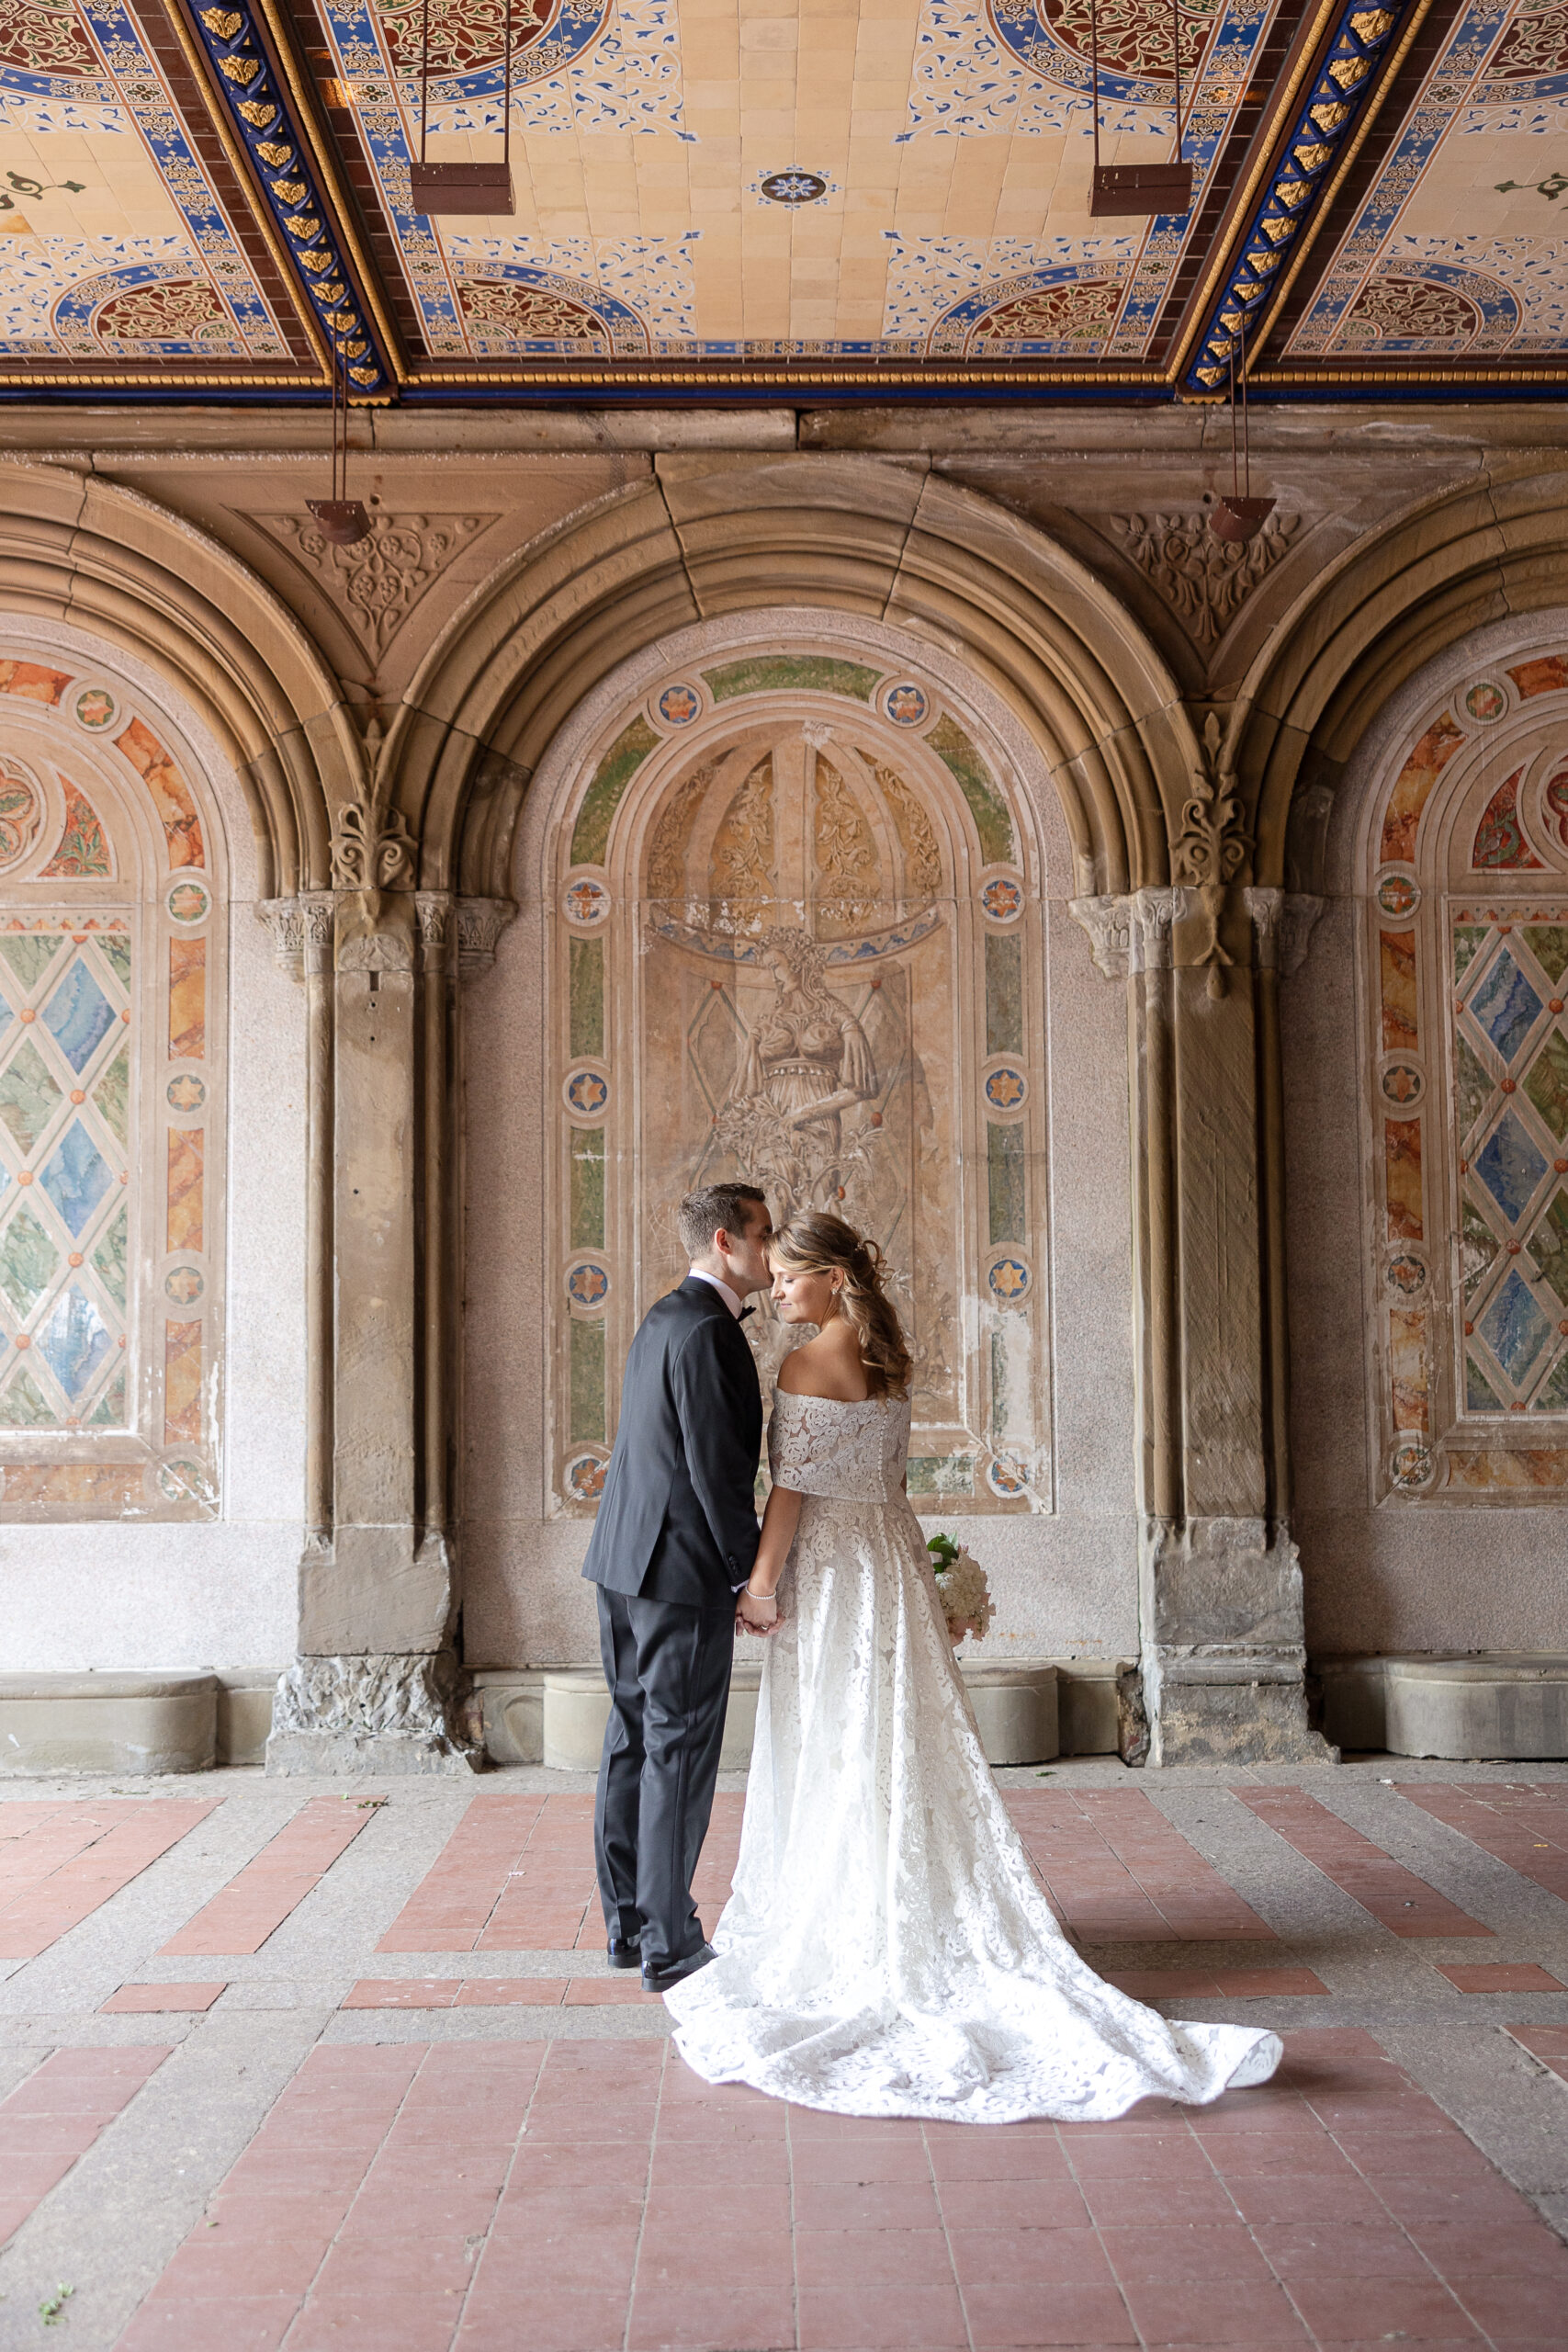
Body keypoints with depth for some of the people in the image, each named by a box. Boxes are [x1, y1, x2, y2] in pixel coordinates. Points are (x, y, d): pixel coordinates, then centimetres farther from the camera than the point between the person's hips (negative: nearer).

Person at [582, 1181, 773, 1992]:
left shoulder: (661, 1319, 14)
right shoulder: (708, 1331, -16)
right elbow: (717, 1467, -20)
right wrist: (751, 1574, -12)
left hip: (623, 1561, 10)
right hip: (683, 1567, -10)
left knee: (634, 1740, 14)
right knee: (680, 1749, -2)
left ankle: (627, 1923, 24)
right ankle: (669, 1946, 6)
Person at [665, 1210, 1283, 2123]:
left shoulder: (806, 1367, -16)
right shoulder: (891, 1360, 6)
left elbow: (794, 1487, -18)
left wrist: (761, 1582, -11)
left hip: (829, 1571, -7)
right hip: (893, 1554, 7)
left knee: (834, 1755, 3)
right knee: (901, 1747, 13)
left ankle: (844, 1935, 12)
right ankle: (922, 1925, 20)